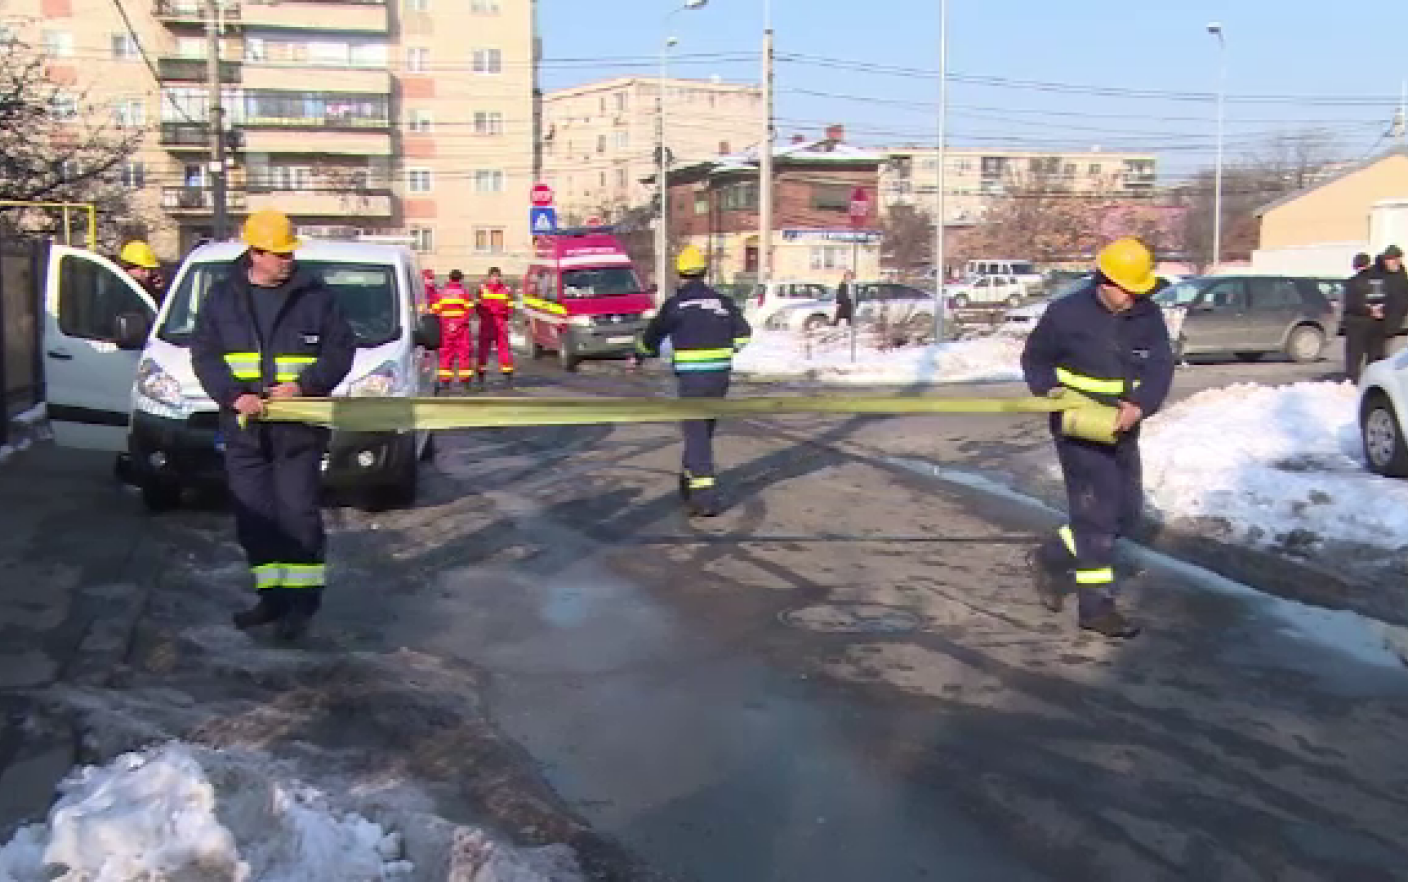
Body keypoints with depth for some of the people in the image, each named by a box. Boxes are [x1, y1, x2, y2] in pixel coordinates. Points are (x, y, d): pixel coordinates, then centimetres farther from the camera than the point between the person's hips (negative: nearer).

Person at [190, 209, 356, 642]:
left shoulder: (314, 294, 1)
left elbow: (341, 347, 0)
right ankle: (273, 594, 20)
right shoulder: (222, 298, 6)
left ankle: (303, 595, 8)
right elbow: (204, 353, 2)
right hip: (243, 427, 3)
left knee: (298, 511, -4)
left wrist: (305, 384, -15)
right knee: (253, 515, 8)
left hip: (299, 426, -3)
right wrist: (233, 394, -14)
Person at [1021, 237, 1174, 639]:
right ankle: (1096, 606, -2)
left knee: (1127, 511, 11)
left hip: (1121, 428, 6)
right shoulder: (1067, 313, -10)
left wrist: (1140, 405, -26)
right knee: (1097, 511, -9)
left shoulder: (1149, 316, 0)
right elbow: (1035, 358, 2)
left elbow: (1160, 368, -7)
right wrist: (1050, 388, -17)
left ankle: (1052, 557, 28)